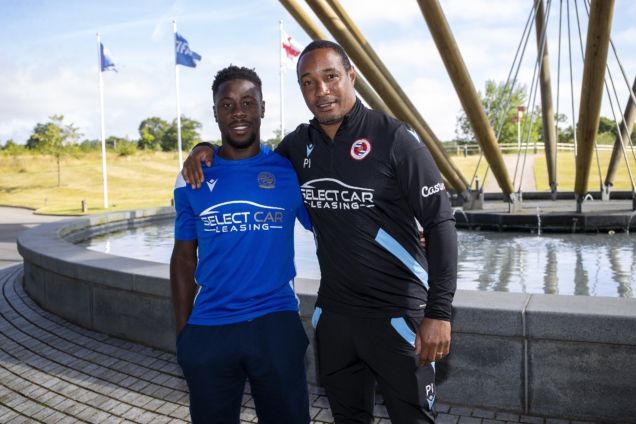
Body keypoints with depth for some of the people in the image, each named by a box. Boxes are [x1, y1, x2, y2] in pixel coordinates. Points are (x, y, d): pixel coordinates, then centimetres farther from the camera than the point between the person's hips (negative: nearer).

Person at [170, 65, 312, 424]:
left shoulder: (292, 172, -3)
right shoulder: (192, 181, 1)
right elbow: (184, 258, 8)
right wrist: (182, 330, 7)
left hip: (277, 324, -1)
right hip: (208, 329, 2)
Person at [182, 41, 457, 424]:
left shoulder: (394, 138, -12)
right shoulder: (300, 143, 3)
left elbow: (440, 222, -12)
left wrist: (439, 313, -18)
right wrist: (209, 150, 3)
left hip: (397, 313, -5)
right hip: (333, 312, 5)